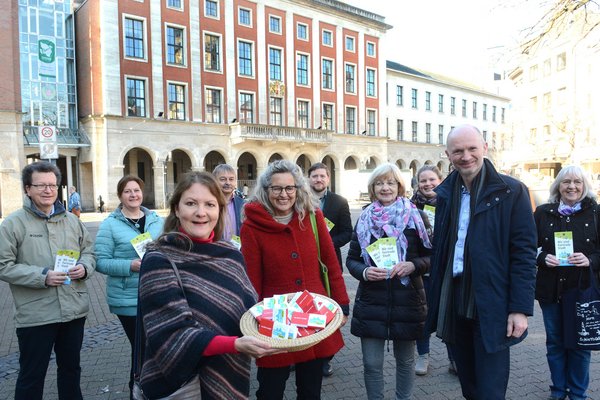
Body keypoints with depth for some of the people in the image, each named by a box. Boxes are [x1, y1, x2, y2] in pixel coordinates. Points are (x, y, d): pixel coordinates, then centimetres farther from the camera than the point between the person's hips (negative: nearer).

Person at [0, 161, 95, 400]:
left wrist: (84, 267, -8)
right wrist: (42, 276, -20)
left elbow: (89, 251, 14)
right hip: (35, 316, -4)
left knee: (71, 368, 21)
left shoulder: (71, 220, 7)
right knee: (31, 376, 10)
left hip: (74, 310, 4)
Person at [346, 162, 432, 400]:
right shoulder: (365, 219, 4)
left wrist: (412, 265, -16)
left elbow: (430, 256, 4)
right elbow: (351, 259, 7)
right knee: (372, 364, 5)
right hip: (371, 302, 1)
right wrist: (364, 272, -14)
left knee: (405, 360, 15)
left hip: (407, 301, 0)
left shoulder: (414, 217, 0)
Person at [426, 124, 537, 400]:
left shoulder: (511, 191, -7)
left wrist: (520, 308, -13)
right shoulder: (445, 193, 7)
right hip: (453, 305, 5)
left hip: (491, 308, -4)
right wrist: (435, 299, 9)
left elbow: (524, 253, -9)